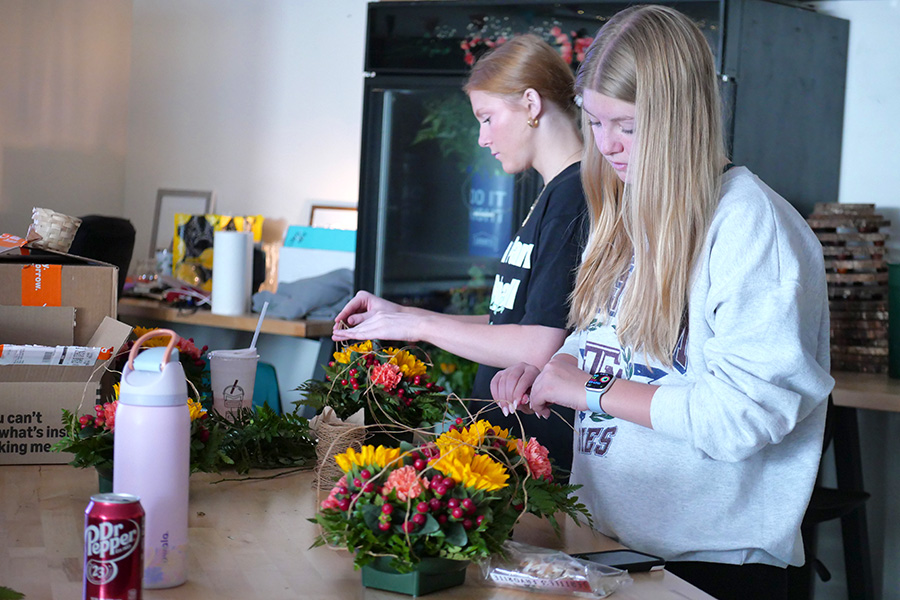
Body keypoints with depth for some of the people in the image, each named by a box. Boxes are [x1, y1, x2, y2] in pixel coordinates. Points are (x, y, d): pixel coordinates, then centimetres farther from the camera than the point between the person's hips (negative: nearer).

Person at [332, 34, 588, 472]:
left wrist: (419, 325, -10)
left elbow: (540, 347, -21)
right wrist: (402, 315, 14)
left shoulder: (574, 196, -15)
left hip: (544, 453, -9)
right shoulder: (554, 196, 17)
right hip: (504, 440, 9)